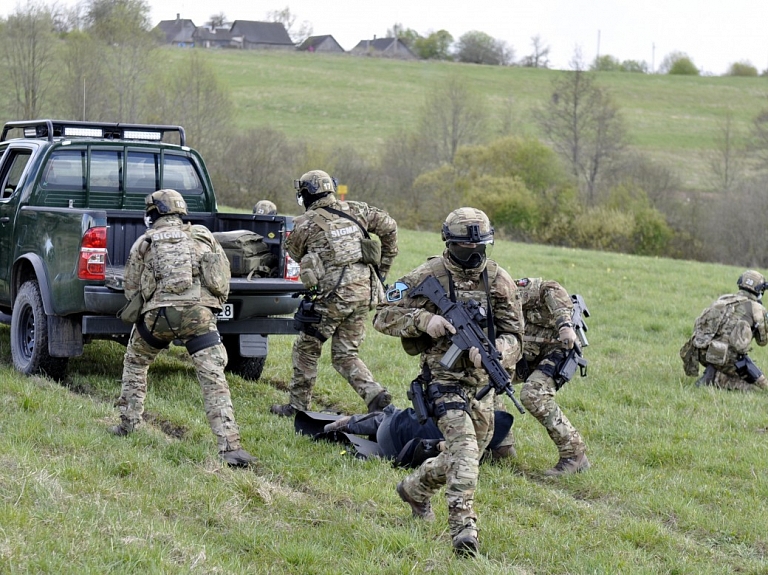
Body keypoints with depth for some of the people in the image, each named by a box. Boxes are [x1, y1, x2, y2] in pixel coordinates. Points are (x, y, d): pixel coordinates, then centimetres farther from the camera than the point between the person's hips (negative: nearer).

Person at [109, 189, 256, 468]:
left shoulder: (145, 242, 15)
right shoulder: (203, 237, 19)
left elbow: (131, 289, 18)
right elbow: (223, 282, 19)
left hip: (157, 313, 0)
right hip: (199, 312, 0)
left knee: (134, 364, 27)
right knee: (214, 380, -6)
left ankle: (128, 424, 31)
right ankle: (230, 447, -17)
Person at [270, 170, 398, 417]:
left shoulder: (305, 224, -4)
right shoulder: (355, 210, 9)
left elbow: (294, 252, 11)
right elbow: (389, 227, 14)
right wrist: (383, 268, 19)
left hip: (333, 295, -5)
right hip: (364, 291, 6)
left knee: (306, 348, 12)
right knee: (345, 355, 14)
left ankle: (298, 404, 18)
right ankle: (375, 394, -5)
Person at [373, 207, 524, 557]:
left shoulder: (499, 281, 0)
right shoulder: (428, 277, -8)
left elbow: (514, 335, -1)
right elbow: (383, 316, -4)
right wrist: (424, 320, -21)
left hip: (483, 382, 5)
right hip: (444, 379, -5)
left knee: (465, 456, 18)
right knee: (464, 448, -23)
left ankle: (415, 488, 46)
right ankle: (463, 528, -27)